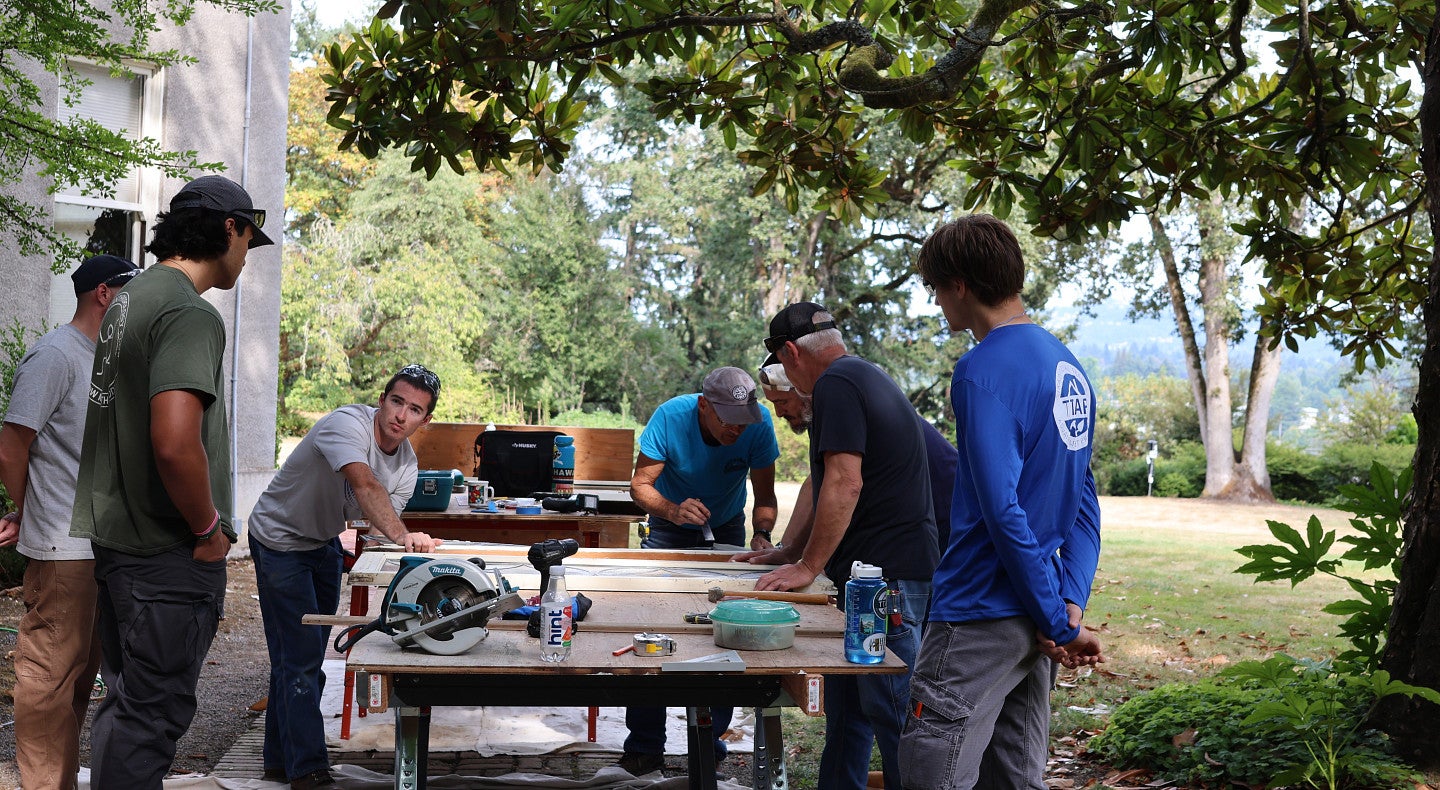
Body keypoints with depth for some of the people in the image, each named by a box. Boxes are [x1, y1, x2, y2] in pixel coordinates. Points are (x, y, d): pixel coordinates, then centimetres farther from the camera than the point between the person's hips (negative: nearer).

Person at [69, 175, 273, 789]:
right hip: (169, 555, -10)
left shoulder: (130, 297, 12)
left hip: (116, 540, 10)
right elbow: (175, 444, -31)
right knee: (152, 715, -2)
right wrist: (209, 530, -16)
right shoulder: (190, 313, -19)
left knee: (125, 703, 19)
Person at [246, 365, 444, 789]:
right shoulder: (348, 424, -30)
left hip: (324, 544, 8)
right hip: (279, 539, -8)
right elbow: (366, 486, -47)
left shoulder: (407, 463, -6)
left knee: (306, 657, 14)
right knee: (299, 656, -10)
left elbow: (384, 518, -13)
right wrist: (402, 535, -60)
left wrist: (414, 548, -33)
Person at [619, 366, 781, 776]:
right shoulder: (671, 416, -27)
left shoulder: (759, 425, -23)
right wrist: (674, 511, -41)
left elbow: (764, 496, -14)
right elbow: (640, 484, -21)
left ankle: (712, 738, 6)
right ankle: (645, 746, -2)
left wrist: (761, 534, -34)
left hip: (725, 529, 1)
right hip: (669, 528, -1)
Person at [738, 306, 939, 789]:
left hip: (886, 572, -11)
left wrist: (808, 566, -16)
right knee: (846, 705, 15)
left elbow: (844, 484, -22)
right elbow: (825, 485, 27)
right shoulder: (865, 378, 21)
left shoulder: (836, 383, -12)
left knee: (891, 709, -6)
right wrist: (790, 552, 27)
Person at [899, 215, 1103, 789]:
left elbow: (1003, 511, -21)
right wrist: (1070, 606, 5)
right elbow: (1084, 501, 13)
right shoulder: (1065, 364, 13)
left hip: (980, 617, -9)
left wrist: (1059, 621, -14)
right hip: (1034, 617, 9)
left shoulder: (983, 371, -15)